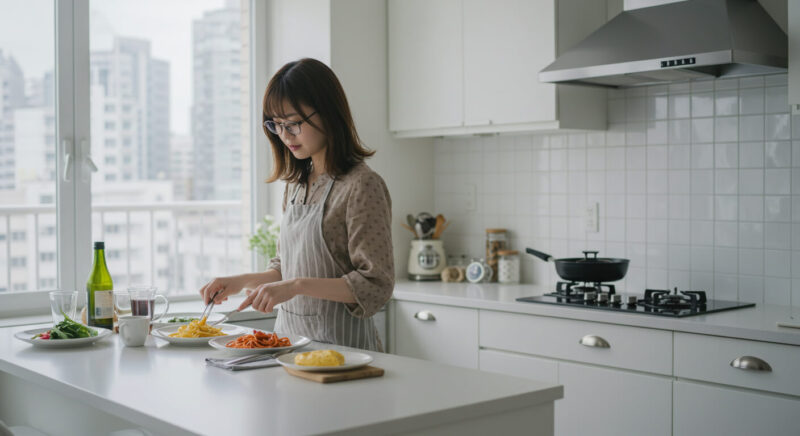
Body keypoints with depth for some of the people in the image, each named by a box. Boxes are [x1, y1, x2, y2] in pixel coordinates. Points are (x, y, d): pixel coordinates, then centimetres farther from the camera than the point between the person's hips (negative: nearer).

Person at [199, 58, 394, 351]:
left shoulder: (362, 186, -10)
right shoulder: (296, 184, 13)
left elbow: (376, 286, -14)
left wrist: (296, 286, -21)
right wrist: (243, 281, 6)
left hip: (339, 343, -6)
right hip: (288, 333, 6)